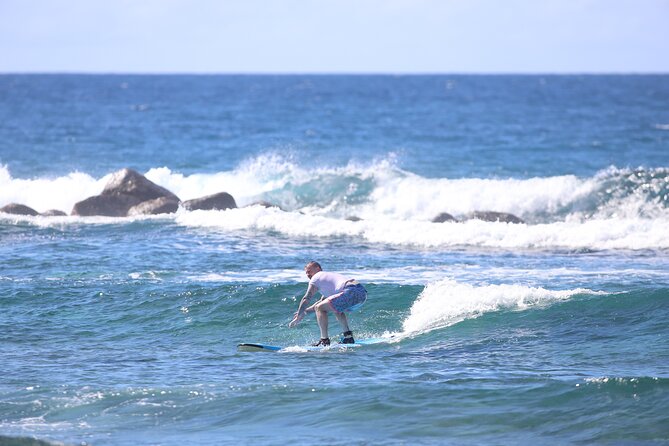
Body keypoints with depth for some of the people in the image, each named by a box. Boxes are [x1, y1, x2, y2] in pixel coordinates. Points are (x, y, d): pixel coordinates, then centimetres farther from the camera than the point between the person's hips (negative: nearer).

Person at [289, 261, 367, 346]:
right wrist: (305, 311, 41)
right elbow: (323, 302, 44)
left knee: (320, 308, -2)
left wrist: (298, 317, 15)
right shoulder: (329, 276, 37)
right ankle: (348, 337, 21)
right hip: (362, 293, 9)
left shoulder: (316, 278, 11)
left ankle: (324, 341, -7)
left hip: (352, 292, -9)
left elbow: (306, 299, 8)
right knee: (336, 308, 33)